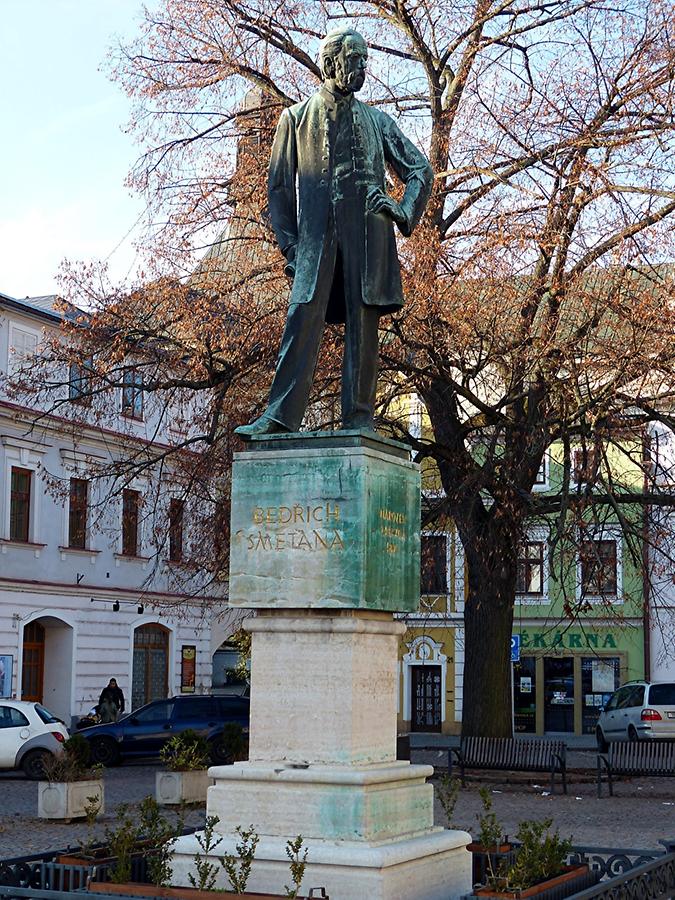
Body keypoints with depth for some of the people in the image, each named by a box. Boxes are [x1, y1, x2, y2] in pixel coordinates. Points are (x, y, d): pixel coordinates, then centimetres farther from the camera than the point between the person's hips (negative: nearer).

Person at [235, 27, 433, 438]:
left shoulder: (377, 121, 18)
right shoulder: (297, 118, 15)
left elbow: (421, 170, 17)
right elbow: (280, 186, 13)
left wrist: (405, 212, -3)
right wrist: (289, 244, 2)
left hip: (367, 233, 1)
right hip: (316, 234, -1)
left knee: (363, 324, -3)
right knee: (304, 319, -13)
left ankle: (359, 419, -3)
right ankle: (281, 416, -17)